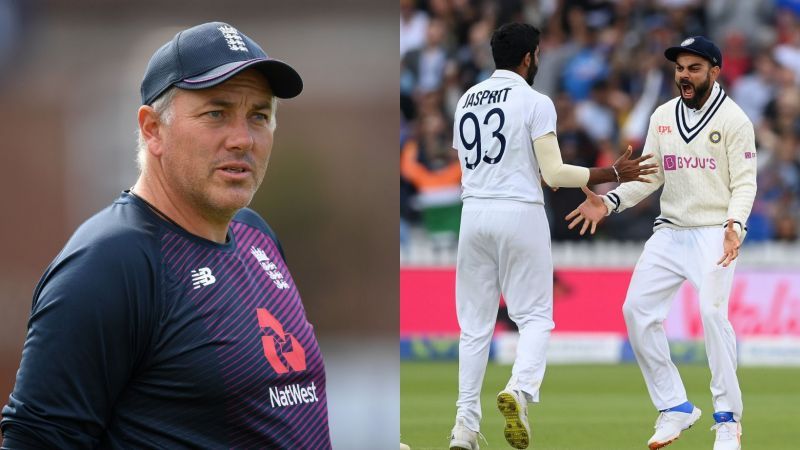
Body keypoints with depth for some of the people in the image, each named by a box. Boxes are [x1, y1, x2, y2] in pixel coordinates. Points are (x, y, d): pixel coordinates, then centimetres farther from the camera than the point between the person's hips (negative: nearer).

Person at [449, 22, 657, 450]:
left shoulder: (466, 101, 11)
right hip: (520, 212, -5)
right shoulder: (535, 103, -7)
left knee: (475, 322, 8)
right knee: (534, 315, 4)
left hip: (474, 212, 5)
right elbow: (555, 173, -11)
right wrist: (615, 173, -2)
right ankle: (520, 389, -23)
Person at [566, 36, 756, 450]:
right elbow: (649, 175, 12)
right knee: (638, 309, -4)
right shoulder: (663, 117, 9)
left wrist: (735, 225, -29)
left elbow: (744, 183, -11)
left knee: (713, 312, -22)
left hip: (715, 233, -6)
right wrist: (609, 202, -3)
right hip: (670, 231, 6)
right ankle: (675, 408, 7)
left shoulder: (733, 120, -7)